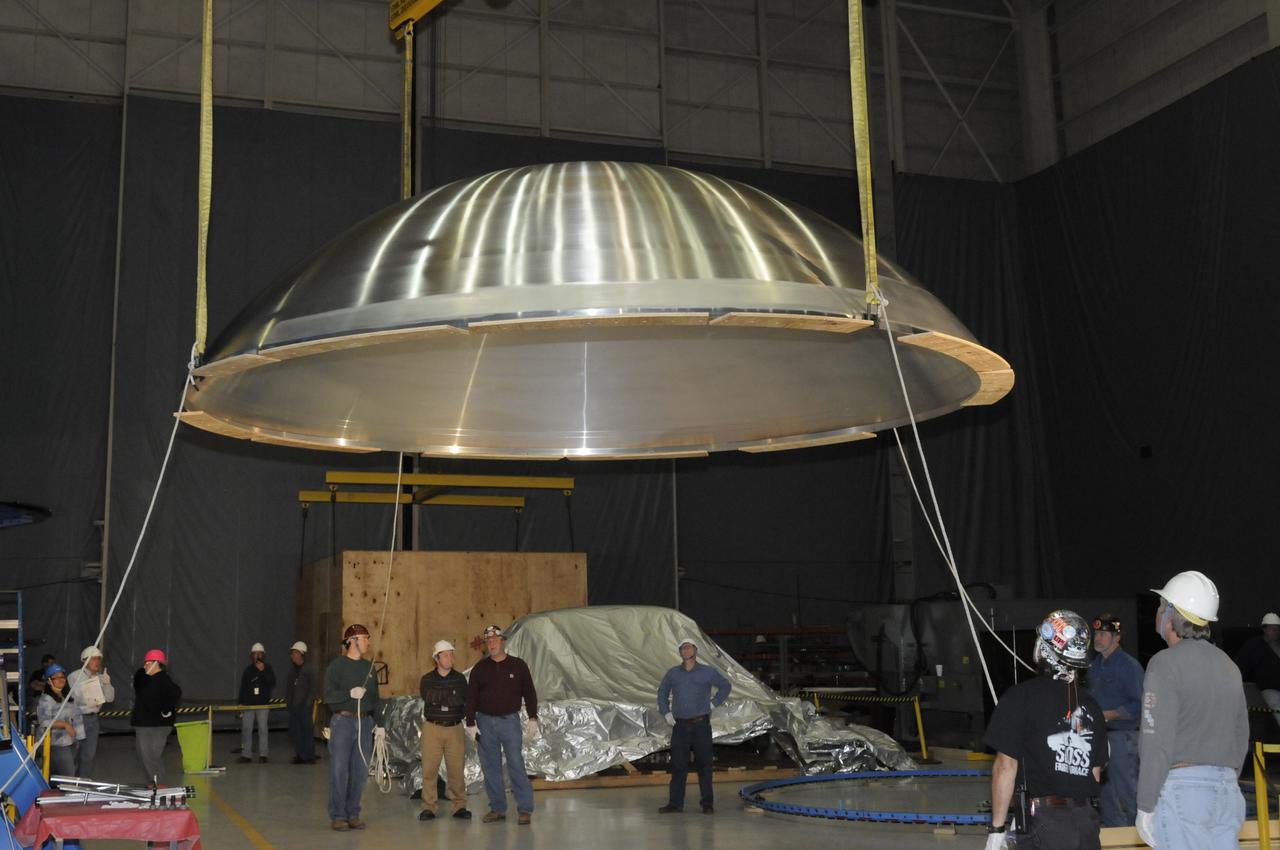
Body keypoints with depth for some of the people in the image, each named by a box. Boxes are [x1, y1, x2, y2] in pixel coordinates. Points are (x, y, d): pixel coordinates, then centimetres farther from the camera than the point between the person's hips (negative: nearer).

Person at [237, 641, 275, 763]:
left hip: (263, 704, -3)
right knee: (246, 729, 0)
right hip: (248, 704, 3)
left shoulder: (268, 668, 4)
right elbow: (242, 687, 14)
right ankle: (246, 754, 4)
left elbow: (272, 683, -10)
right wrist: (241, 702, 8)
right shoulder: (248, 670, 11)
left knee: (263, 729, -5)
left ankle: (263, 754, -3)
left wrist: (263, 671, -19)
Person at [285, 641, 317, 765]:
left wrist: (308, 704, -14)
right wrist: (287, 702, 8)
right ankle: (300, 755, 15)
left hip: (304, 706, -7)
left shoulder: (308, 670, -6)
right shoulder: (293, 671, 14)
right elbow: (288, 688, 18)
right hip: (293, 707, 7)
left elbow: (312, 688, -9)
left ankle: (309, 756, 1)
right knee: (295, 731, 7)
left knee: (307, 730, -4)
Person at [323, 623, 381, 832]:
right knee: (339, 771, -4)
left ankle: (353, 814, 15)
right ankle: (337, 816, 3)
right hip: (343, 721, -5)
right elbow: (328, 695, -10)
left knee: (360, 771, 6)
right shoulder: (337, 665, -3)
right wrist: (349, 693, -24)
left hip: (365, 723, 5)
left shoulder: (369, 666, 14)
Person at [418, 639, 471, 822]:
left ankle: (459, 806, 7)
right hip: (432, 728, 0)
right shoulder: (427, 680, 6)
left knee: (456, 769, -1)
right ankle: (428, 808, 2)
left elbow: (465, 704, 10)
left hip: (455, 728, 0)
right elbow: (425, 702, 9)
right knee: (429, 769, -4)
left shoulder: (460, 679, 8)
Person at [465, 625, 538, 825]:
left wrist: (532, 718, -3)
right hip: (485, 722, 3)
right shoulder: (480, 668, 5)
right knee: (490, 767, 5)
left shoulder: (518, 665, 2)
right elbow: (471, 696, 5)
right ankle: (497, 809, 13)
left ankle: (525, 809, -4)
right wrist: (471, 723, -1)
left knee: (516, 764, -8)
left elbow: (529, 692, 4)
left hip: (510, 720, -2)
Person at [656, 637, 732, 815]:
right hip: (680, 725, 2)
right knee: (678, 764, 2)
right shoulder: (673, 673, 8)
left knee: (704, 764, 1)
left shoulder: (708, 672, 2)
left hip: (701, 725, -2)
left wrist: (713, 703, 4)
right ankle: (675, 803, 8)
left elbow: (726, 686, 14)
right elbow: (662, 693, 22)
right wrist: (666, 713, 10)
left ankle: (708, 804, 6)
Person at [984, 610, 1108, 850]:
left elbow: (1006, 767, -10)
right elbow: (1096, 772, 13)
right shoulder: (1090, 705, 8)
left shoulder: (1022, 696, -8)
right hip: (1087, 819, 5)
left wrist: (996, 830, -5)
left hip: (1046, 820, -5)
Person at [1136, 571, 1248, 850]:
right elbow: (1241, 736, 17)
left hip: (1181, 787, -7)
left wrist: (1145, 808, -11)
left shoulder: (1166, 664, -10)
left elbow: (1157, 742, -15)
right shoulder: (1228, 665, 14)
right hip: (1226, 789, 7)